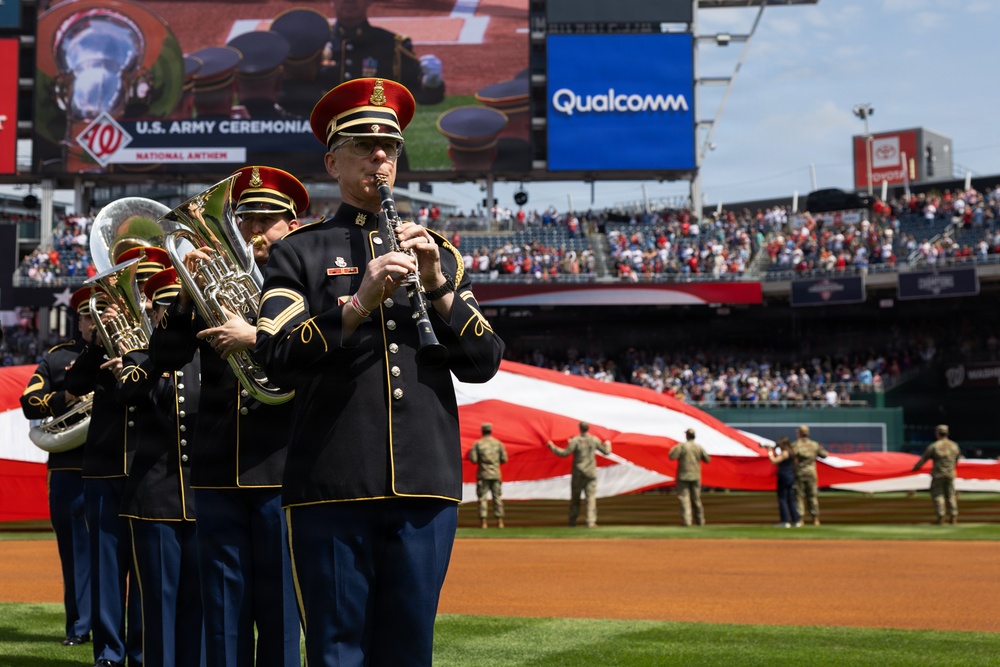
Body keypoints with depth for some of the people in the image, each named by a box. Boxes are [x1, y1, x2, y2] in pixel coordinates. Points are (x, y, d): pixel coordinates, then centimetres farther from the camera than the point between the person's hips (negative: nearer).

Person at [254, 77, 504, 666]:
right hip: (333, 485, -3)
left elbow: (484, 363, 7)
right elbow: (278, 359, -7)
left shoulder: (437, 253, 17)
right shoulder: (299, 253, 7)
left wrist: (437, 286, -7)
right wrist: (358, 301, -20)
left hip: (426, 484, 3)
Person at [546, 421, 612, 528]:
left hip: (578, 474, -1)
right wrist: (608, 444, 32)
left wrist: (552, 447, -4)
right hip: (590, 473, 1)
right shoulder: (594, 440, 0)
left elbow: (565, 453, -15)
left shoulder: (575, 441, -10)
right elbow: (606, 451, 10)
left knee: (575, 498, 8)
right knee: (591, 498, -2)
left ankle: (572, 522, 9)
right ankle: (591, 522, -12)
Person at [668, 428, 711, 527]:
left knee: (684, 498, -5)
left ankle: (686, 521, -15)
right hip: (695, 477, 4)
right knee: (696, 499, 13)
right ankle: (700, 521, 19)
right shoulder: (699, 447, 2)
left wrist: (673, 449, 6)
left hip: (683, 477, -4)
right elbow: (707, 459, 9)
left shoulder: (681, 446, -9)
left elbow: (672, 456, -14)